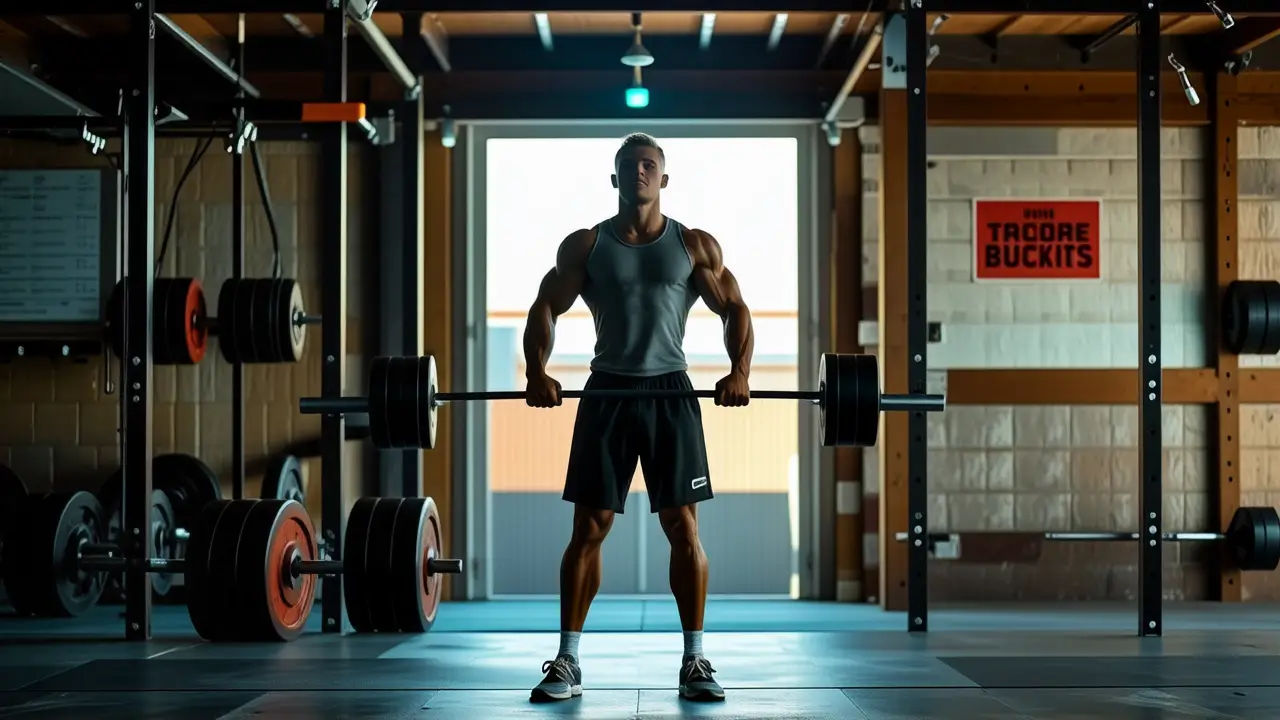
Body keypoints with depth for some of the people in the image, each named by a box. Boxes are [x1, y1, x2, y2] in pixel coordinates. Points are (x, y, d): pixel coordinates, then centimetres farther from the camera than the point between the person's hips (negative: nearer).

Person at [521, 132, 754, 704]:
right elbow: (545, 309, 6)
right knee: (588, 527, 0)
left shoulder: (695, 246, 5)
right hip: (607, 392, 1)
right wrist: (537, 372, -10)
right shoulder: (584, 245, 6)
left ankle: (695, 662, 7)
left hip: (670, 393, 0)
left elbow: (735, 309, 4)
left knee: (683, 526, -2)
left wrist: (739, 370, -12)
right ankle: (567, 662, 7)